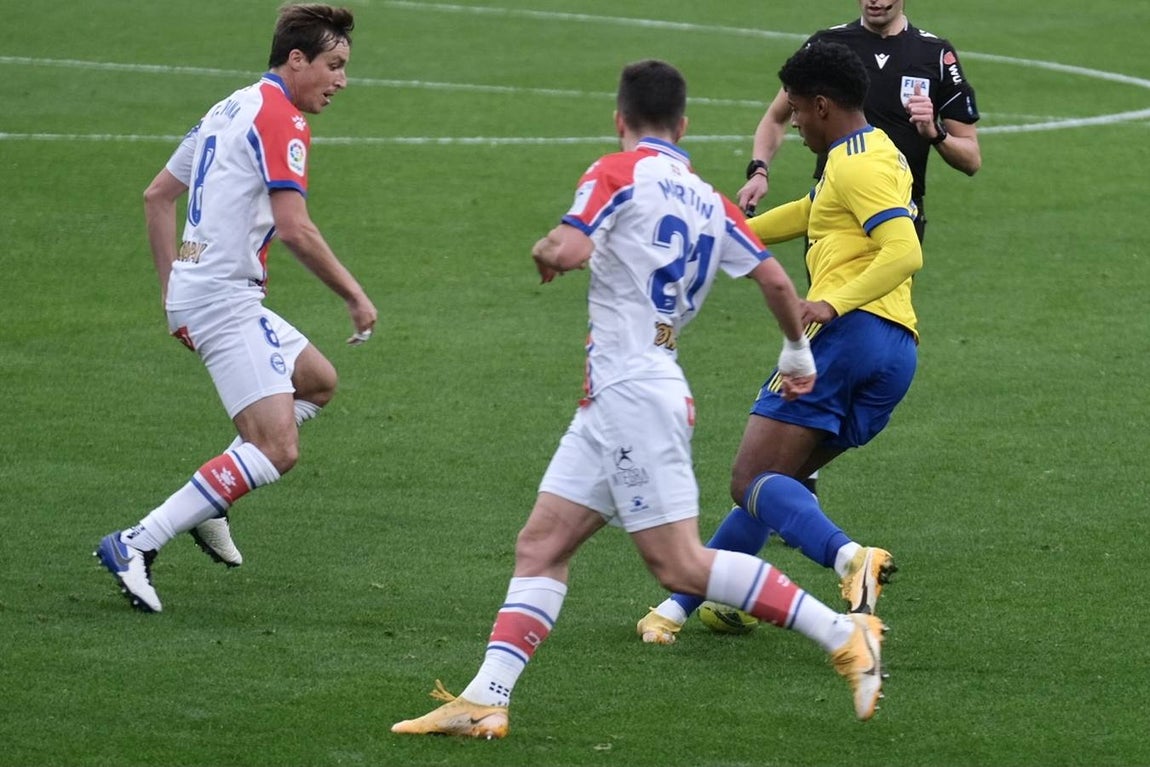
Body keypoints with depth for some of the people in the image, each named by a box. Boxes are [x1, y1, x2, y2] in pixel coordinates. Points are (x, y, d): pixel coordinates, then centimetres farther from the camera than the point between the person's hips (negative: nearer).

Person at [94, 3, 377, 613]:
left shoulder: (232, 109, 17)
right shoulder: (280, 118, -13)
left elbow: (157, 196, 22)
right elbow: (295, 230, -21)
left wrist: (171, 290, 23)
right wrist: (354, 296, -11)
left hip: (194, 289, 10)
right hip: (226, 300, -10)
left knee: (318, 381, 26)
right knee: (277, 449, -16)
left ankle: (208, 504, 20)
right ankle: (137, 545, -18)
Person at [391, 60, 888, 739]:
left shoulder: (618, 173, -7)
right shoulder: (709, 201, 13)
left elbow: (565, 252, -20)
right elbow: (776, 280, 12)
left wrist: (545, 250, 4)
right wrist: (799, 354, 29)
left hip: (630, 395, -9)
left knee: (681, 564, -11)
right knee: (542, 546, 6)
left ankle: (845, 636, -11)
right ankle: (485, 701, -1)